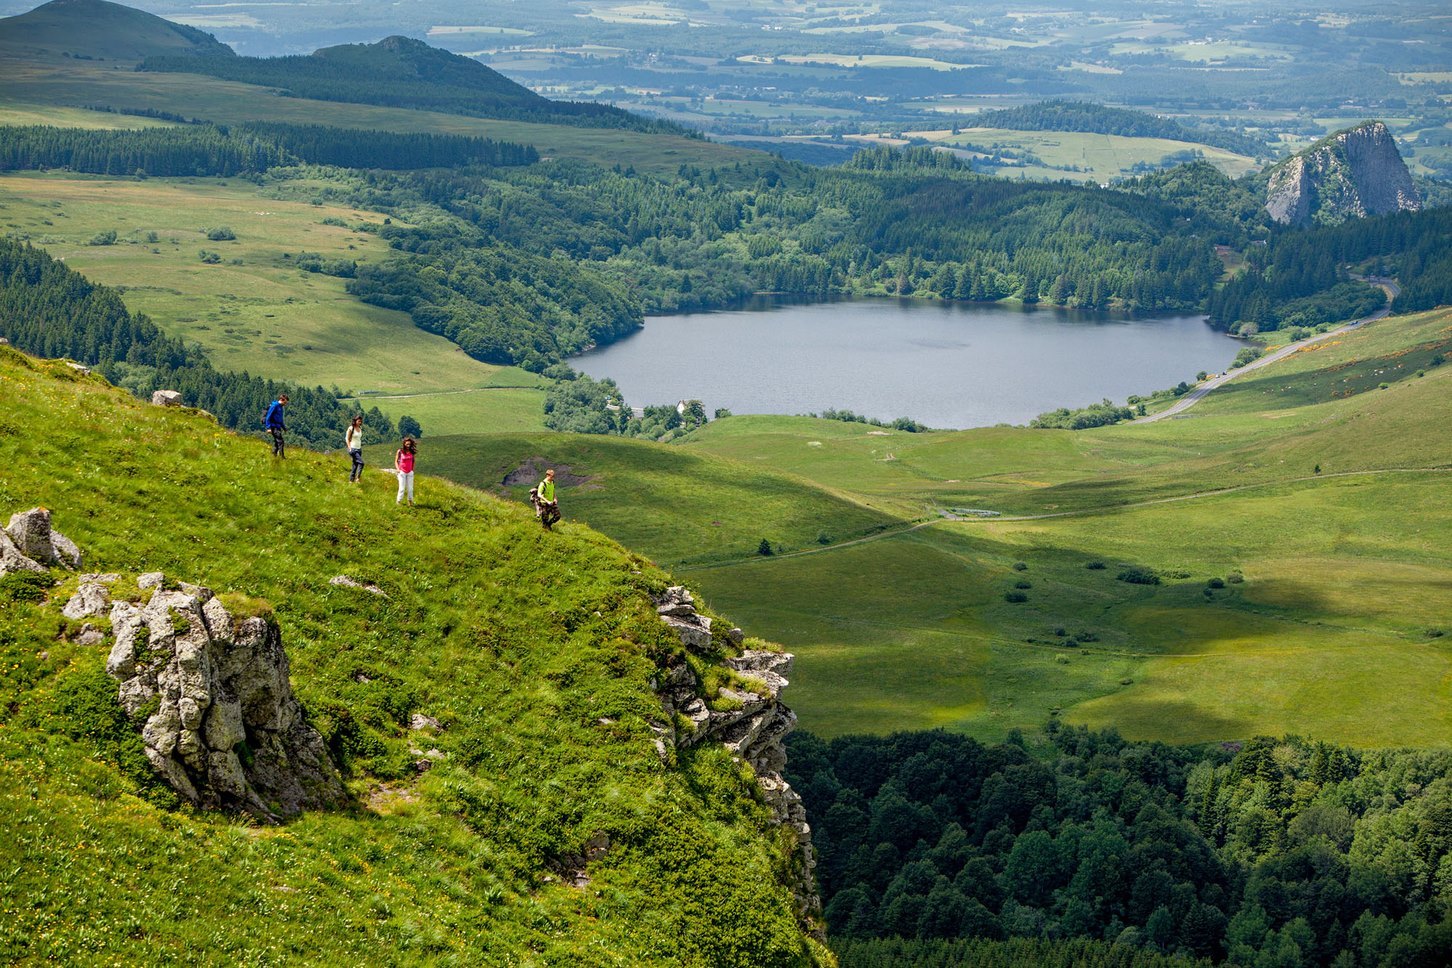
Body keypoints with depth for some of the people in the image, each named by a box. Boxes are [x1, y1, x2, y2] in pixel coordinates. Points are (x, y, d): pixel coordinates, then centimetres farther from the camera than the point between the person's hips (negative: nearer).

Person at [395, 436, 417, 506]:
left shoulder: (412, 452, 0)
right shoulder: (400, 451, -7)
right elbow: (396, 461, 0)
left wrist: (412, 470, 7)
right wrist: (398, 469, -13)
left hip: (410, 472, 3)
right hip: (402, 472, -3)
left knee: (410, 488, 5)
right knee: (402, 488, -5)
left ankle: (410, 501, 16)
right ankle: (398, 501, 6)